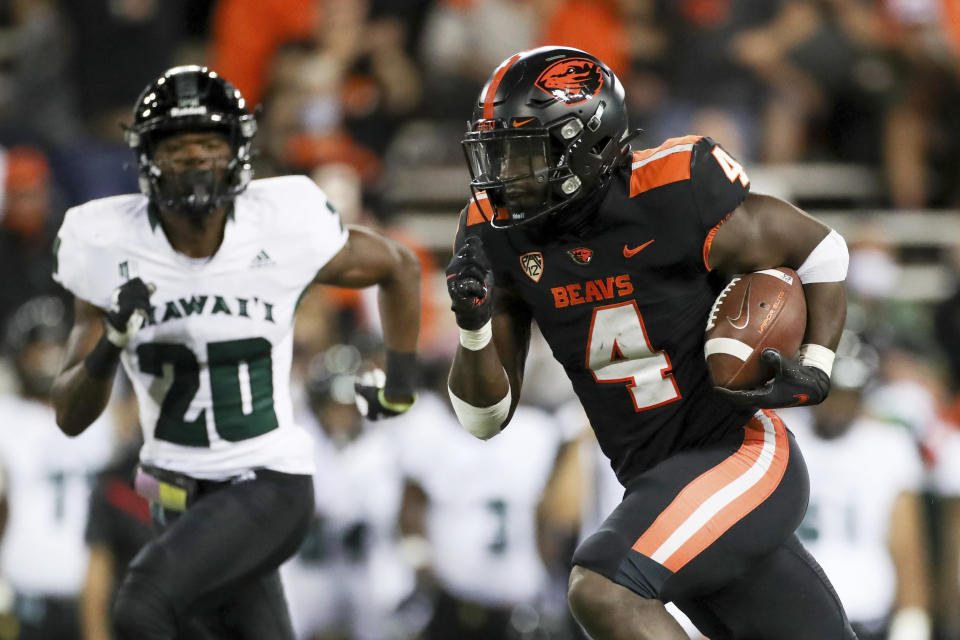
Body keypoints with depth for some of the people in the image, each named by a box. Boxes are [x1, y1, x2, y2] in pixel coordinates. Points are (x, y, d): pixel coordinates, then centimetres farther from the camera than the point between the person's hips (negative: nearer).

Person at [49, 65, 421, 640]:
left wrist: (400, 387, 12)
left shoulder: (286, 230, -12)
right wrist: (110, 344, -24)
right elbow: (71, 417, -5)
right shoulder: (112, 249, -8)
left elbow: (400, 267, 9)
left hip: (270, 485, -4)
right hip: (182, 499, 4)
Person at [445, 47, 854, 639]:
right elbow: (486, 416, 3)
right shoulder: (501, 237, -1)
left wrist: (814, 372, -11)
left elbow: (820, 249, -1)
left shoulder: (675, 201, -17)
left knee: (601, 590, -28)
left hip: (740, 455, -7)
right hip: (661, 480, 7)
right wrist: (473, 323, -15)